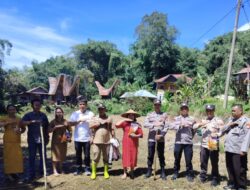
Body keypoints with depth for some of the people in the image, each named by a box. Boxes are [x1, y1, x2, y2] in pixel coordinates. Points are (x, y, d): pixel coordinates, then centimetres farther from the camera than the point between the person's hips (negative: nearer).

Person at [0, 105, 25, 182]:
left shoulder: (19, 119, 10)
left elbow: (23, 128, 18)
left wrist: (20, 131, -2)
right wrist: (8, 122, -24)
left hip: (17, 141, 4)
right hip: (8, 141, -4)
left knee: (18, 157, 4)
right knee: (9, 156, -2)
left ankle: (15, 172, 19)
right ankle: (9, 173, 10)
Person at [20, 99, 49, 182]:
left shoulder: (43, 115, 6)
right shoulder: (28, 115, 0)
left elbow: (47, 127, 10)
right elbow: (22, 123, -15)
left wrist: (47, 137, 7)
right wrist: (31, 121, -29)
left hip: (42, 139, 2)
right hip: (32, 139, -2)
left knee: (43, 156, 8)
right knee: (32, 157, 3)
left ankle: (42, 172, 23)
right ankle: (31, 175, 11)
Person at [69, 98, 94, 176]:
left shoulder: (90, 114, -3)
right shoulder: (75, 114, 2)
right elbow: (70, 123, -4)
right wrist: (78, 121, -18)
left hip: (87, 138, -2)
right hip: (77, 138, 2)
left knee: (87, 155, 6)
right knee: (78, 155, 12)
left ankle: (87, 169, 20)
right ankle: (78, 169, 24)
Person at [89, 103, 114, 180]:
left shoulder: (109, 118, 7)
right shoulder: (95, 118, 5)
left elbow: (111, 129, 8)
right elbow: (91, 126, -9)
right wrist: (101, 123, -15)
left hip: (106, 141, 1)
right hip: (97, 141, -1)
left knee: (106, 157, 8)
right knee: (96, 157, 1)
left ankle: (106, 172, 21)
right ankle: (93, 172, 15)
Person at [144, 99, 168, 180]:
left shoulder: (164, 115, 6)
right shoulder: (149, 115, 9)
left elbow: (166, 127, -2)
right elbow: (145, 124, -5)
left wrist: (161, 135, -13)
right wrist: (154, 124, -17)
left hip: (161, 138, -1)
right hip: (151, 137, 1)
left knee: (161, 156, 5)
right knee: (150, 155, 6)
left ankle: (163, 172, 16)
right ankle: (149, 171, 19)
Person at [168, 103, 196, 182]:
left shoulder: (192, 119, 7)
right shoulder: (176, 118, 6)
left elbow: (194, 130, 10)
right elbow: (171, 126, -9)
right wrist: (180, 125, -18)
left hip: (188, 142, 0)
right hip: (178, 142, 1)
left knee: (188, 160, 4)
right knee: (177, 159, 11)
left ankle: (189, 175, 20)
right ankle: (175, 173, 27)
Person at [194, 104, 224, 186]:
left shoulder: (218, 120, 1)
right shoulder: (203, 120, 14)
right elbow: (194, 127, 5)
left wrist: (216, 134, -24)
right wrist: (200, 124, -14)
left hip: (214, 145, -3)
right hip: (204, 144, 4)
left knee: (214, 163, 4)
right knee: (203, 162, 9)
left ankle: (215, 178, 18)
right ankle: (203, 176, 24)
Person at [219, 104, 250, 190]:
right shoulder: (231, 119, 16)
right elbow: (223, 130, 13)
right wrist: (229, 124, -5)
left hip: (238, 150, -7)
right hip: (229, 149, 7)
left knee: (239, 170, 1)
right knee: (230, 168, 16)